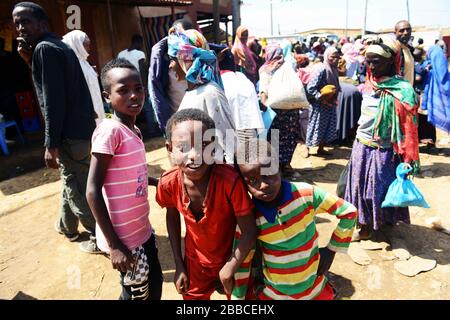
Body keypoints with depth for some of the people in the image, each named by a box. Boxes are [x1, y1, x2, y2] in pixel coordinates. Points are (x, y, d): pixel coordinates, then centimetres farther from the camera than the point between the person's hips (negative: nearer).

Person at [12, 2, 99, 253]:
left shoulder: (44, 48, -12)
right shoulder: (60, 46, 17)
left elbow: (53, 99, -20)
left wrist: (51, 144, -20)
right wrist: (30, 60, 9)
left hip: (71, 133, -10)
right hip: (82, 127, 10)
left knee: (77, 188, 1)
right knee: (71, 179, 23)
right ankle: (67, 225, 41)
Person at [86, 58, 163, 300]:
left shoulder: (134, 130, 5)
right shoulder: (109, 131, -21)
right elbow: (93, 191, -22)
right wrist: (114, 245, -21)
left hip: (142, 228, 8)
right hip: (123, 236, -8)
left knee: (155, 283, 23)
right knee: (137, 293, 12)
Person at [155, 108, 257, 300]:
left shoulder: (230, 180, -35)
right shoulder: (169, 183, -23)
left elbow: (249, 231, -23)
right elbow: (172, 217, -2)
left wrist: (229, 269, -17)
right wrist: (179, 265, 2)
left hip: (232, 259, -2)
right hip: (195, 263, 3)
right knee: (193, 296, 24)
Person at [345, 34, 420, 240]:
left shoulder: (401, 91, -18)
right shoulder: (369, 86, 2)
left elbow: (408, 127, -18)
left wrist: (407, 160, -18)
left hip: (381, 152, -6)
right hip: (361, 146, 6)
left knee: (376, 189, 10)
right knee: (360, 185, 17)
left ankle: (367, 226, 28)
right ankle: (361, 219, 37)